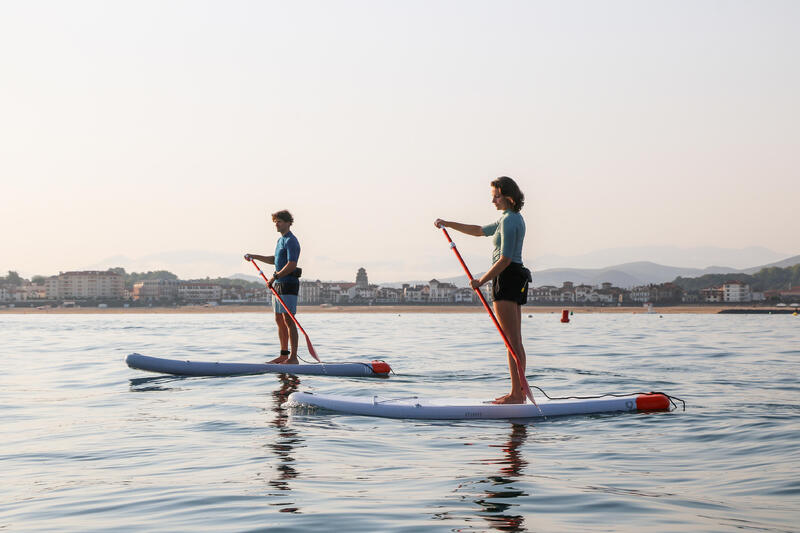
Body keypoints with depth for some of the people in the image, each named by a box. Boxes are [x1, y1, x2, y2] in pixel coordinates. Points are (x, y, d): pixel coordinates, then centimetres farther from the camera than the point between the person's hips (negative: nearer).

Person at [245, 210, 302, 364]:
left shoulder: (291, 241, -12)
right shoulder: (281, 240, 19)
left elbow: (291, 265, -22)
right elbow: (274, 260, 32)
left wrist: (275, 276, -18)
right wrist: (254, 256, 27)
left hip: (288, 285, -10)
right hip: (278, 285, 10)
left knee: (288, 320, -11)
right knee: (279, 320, 12)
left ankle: (293, 357, -12)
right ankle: (284, 354, 18)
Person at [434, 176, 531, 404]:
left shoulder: (509, 220, -14)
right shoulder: (513, 218, 19)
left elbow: (505, 259, -21)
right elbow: (479, 231, 29)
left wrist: (482, 280, -16)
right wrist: (448, 224, 26)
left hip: (507, 278, -11)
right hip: (517, 280, 11)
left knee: (512, 341, -9)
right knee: (515, 341, 10)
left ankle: (517, 394, -8)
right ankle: (519, 392, 13)